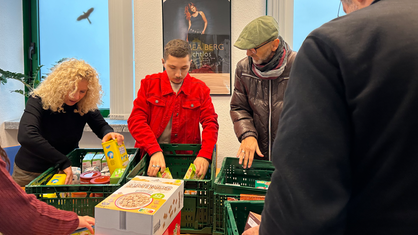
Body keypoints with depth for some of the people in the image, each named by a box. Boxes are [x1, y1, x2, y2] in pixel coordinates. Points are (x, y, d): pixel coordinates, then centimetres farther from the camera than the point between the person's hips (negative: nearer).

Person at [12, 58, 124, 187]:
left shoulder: (85, 106, -10)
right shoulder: (39, 101, -20)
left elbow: (101, 125, 1)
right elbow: (26, 136, -35)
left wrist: (109, 133, -26)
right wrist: (64, 163, -40)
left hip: (66, 170, 2)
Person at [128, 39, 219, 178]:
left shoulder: (200, 89, 7)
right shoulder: (149, 84, 5)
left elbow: (210, 123, 0)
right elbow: (136, 120, -4)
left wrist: (204, 156, -19)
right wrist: (155, 151, -20)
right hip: (151, 156, 0)